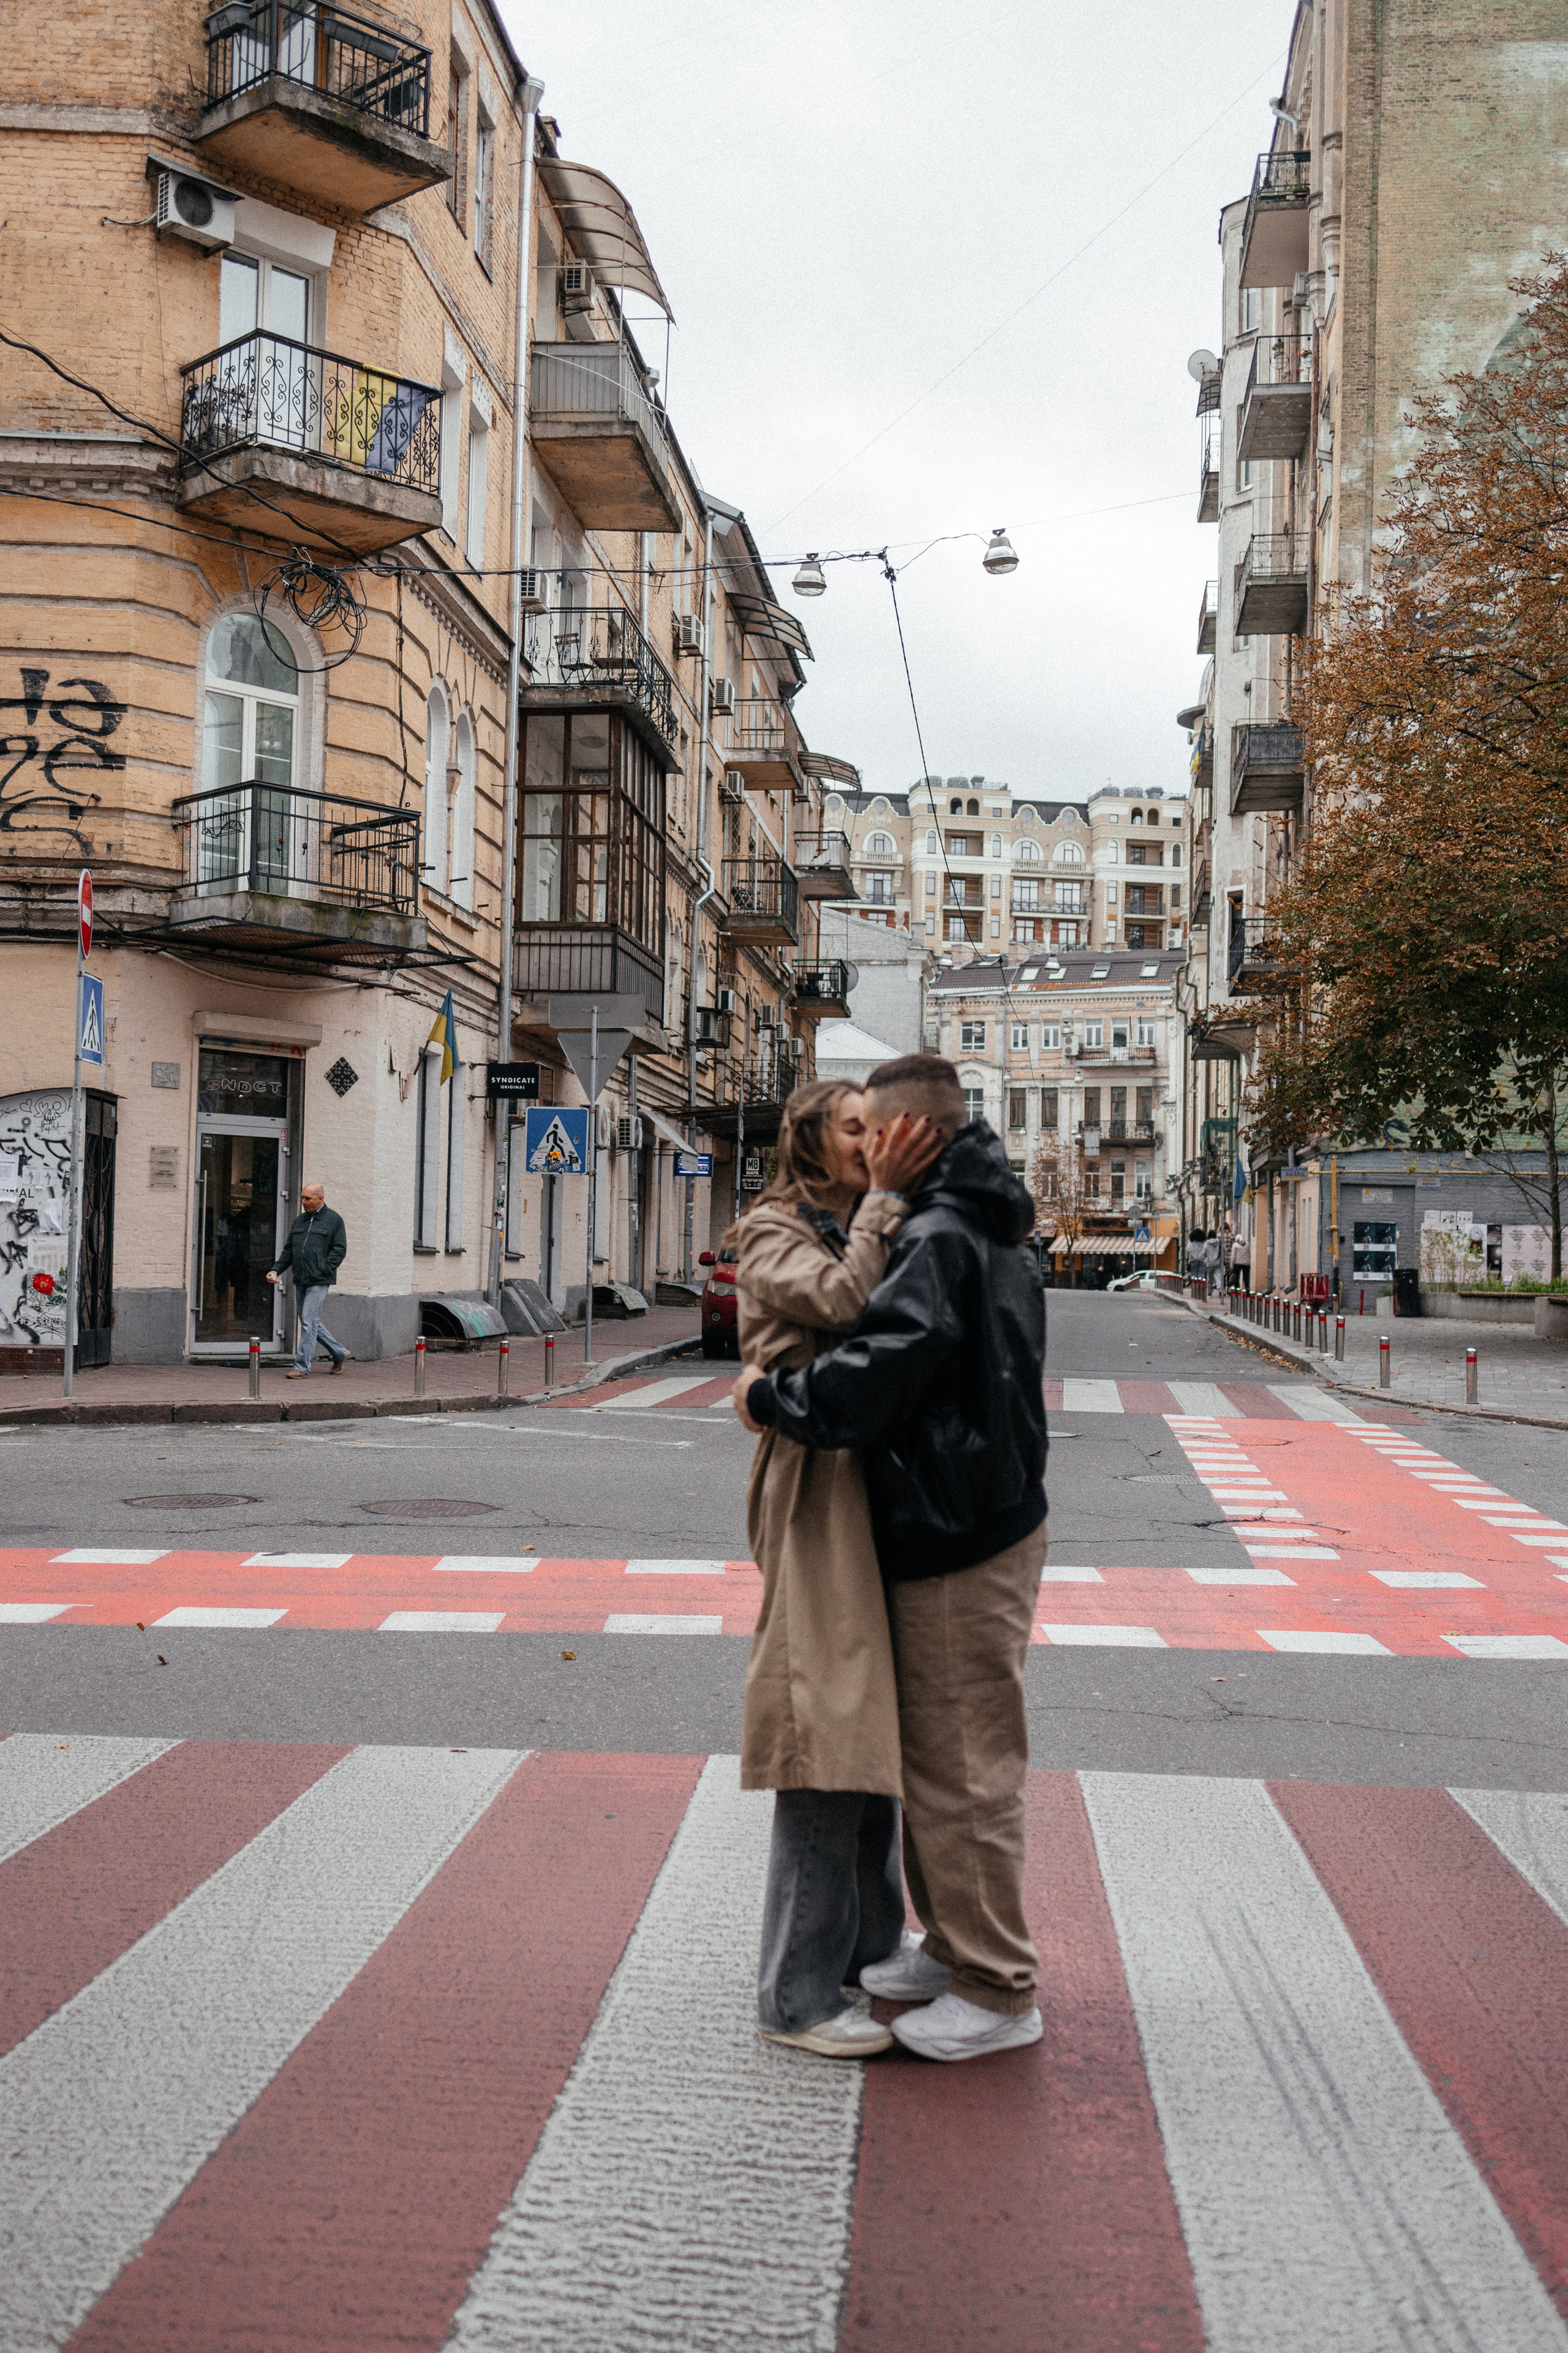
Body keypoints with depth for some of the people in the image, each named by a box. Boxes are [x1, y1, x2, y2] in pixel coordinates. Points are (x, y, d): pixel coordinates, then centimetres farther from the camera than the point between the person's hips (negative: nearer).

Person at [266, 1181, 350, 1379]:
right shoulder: (299, 1221, 16)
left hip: (319, 1281, -7)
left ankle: (302, 1366, -8)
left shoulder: (333, 1220, -2)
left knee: (309, 1321, -11)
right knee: (311, 1323, 11)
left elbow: (340, 1250, -6)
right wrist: (276, 1269, 5)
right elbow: (288, 1250, 20)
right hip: (300, 1281, 7)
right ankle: (340, 1353, 26)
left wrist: (322, 1270, -14)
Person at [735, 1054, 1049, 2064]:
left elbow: (886, 1362, -31)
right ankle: (954, 1945, 32)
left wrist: (773, 1397, -16)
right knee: (941, 1753, 20)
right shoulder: (996, 1233, 14)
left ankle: (998, 1992, 10)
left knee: (963, 1767, -1)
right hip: (989, 1516, 10)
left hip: (958, 1540, -10)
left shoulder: (939, 1236, -19)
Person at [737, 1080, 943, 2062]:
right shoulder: (773, 1236, -3)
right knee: (828, 1739, -8)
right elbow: (841, 1301, -20)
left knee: (877, 1726, 15)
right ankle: (798, 1992, 1)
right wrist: (885, 1198, -14)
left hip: (882, 1486, 8)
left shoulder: (867, 1231, 19)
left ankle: (871, 1947, 29)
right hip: (819, 1488, -8)